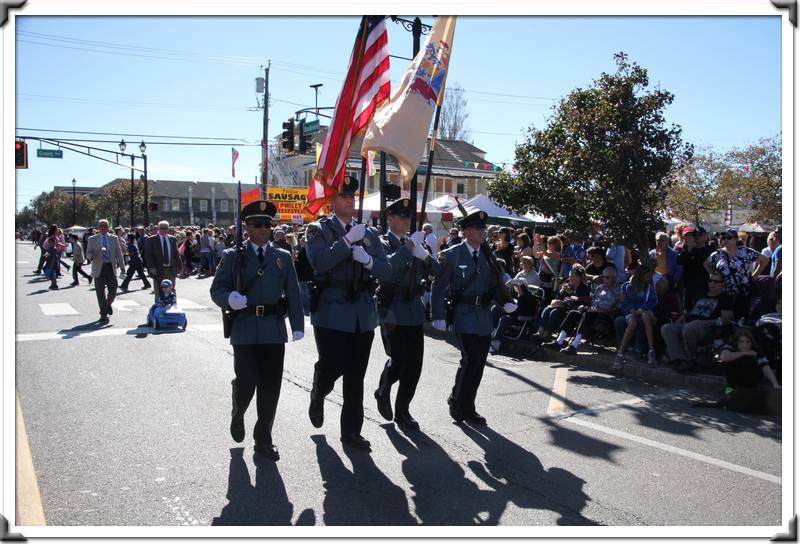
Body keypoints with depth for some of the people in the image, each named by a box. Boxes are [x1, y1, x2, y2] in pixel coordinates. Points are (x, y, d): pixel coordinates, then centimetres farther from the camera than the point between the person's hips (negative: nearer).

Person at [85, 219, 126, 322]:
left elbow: (118, 253, 10)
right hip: (99, 268, -1)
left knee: (113, 291, 0)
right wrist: (91, 257, -21)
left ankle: (108, 304, 32)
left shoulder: (114, 238, 9)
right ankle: (103, 315, 7)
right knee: (100, 293, -1)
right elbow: (88, 253, 4)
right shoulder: (92, 239, 5)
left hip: (111, 267, 1)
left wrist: (122, 267, 7)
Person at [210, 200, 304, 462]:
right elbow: (217, 289, 1)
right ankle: (238, 415, 31)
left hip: (274, 329, 2)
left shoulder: (283, 257, 11)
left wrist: (297, 325, 0)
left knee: (270, 386, 3)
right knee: (246, 381, -4)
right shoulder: (233, 256, 5)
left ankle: (263, 439, 18)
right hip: (245, 329, -2)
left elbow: (293, 293, 9)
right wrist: (229, 299, -21)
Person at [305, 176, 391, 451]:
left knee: (356, 376, 8)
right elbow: (319, 263, -17)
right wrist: (348, 240, -20)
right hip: (332, 312, -4)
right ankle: (317, 398, 32)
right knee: (331, 367, -3)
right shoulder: (318, 230, 0)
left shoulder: (369, 233, 12)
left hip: (364, 313, 4)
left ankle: (352, 430, 19)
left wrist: (368, 260, -14)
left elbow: (386, 272, 5)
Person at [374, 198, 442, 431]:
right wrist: (409, 246, -22)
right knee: (398, 359, -11)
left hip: (414, 310, 6)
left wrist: (425, 256, -10)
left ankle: (402, 411, 19)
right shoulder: (383, 243, -2)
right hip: (392, 309, -6)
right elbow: (386, 267, -24)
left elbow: (437, 271, 9)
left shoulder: (414, 243, 16)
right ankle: (383, 392, 21)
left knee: (414, 364, 5)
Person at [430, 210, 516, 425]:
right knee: (470, 359, -12)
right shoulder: (452, 255, -6)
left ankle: (465, 406, 23)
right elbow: (438, 287, -7)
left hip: (484, 314, 6)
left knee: (479, 362, 9)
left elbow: (494, 283, 15)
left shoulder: (488, 254, 9)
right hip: (464, 314, -6)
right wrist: (438, 316, -12)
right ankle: (459, 401, 10)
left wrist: (505, 301, -3)